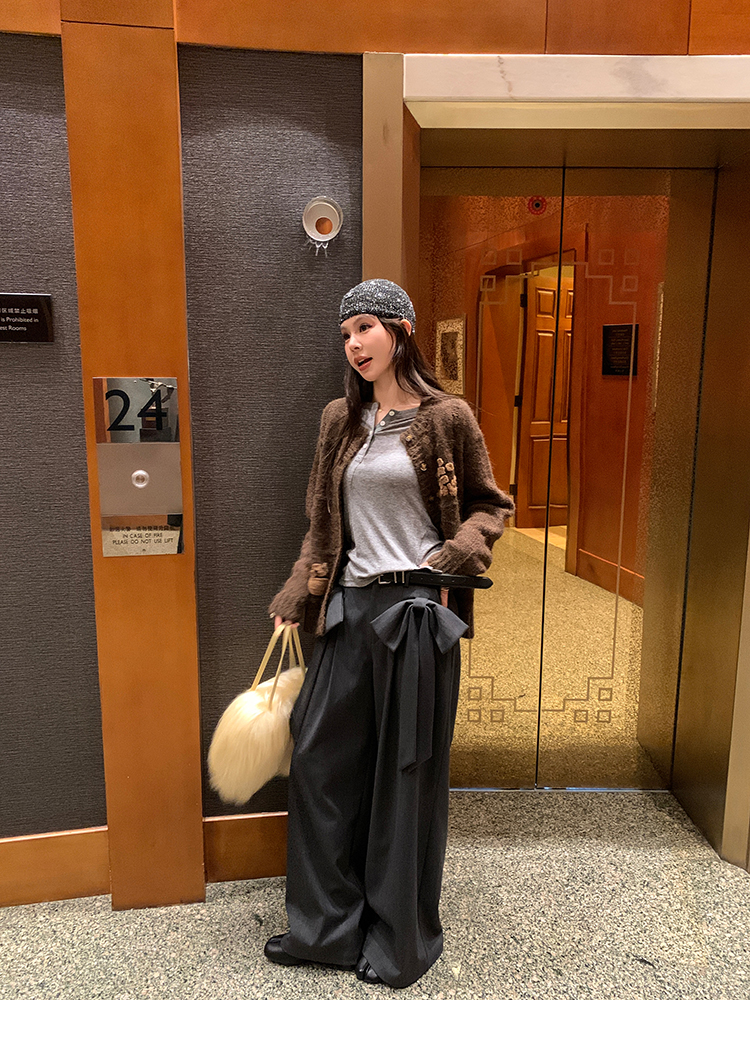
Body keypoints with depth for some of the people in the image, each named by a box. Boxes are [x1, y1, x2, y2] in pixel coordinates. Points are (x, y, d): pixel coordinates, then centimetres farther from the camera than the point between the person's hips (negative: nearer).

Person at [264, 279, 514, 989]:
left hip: (417, 610, -5)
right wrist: (293, 602, 9)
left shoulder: (447, 418, -4)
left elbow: (489, 506, 5)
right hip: (349, 608, 5)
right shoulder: (340, 420, 10)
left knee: (408, 769, 7)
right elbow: (322, 525, 13)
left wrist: (452, 558, -13)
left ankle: (401, 937, 29)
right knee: (319, 758, 8)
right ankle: (326, 923, 30)